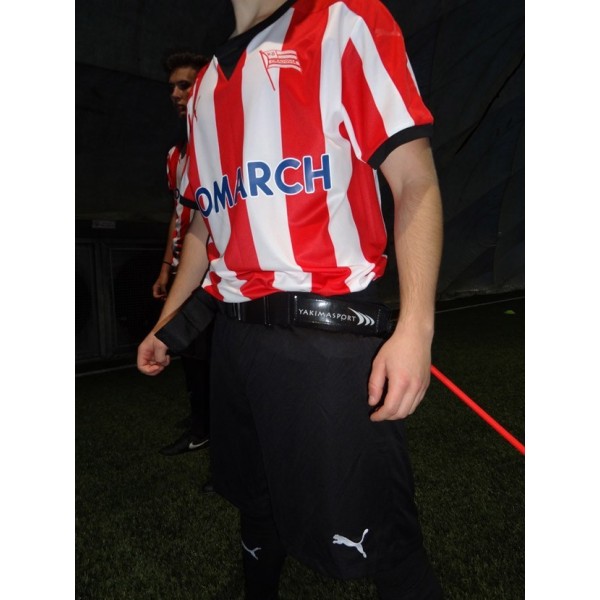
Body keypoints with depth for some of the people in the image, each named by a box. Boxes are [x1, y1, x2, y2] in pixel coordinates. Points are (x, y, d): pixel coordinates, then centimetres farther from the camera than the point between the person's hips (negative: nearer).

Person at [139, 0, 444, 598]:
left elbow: (415, 184, -8)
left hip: (328, 330, -6)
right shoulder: (206, 85, 21)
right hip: (234, 335, 7)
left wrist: (415, 327, -20)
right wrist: (166, 326, 20)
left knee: (373, 542, -2)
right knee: (256, 503, 22)